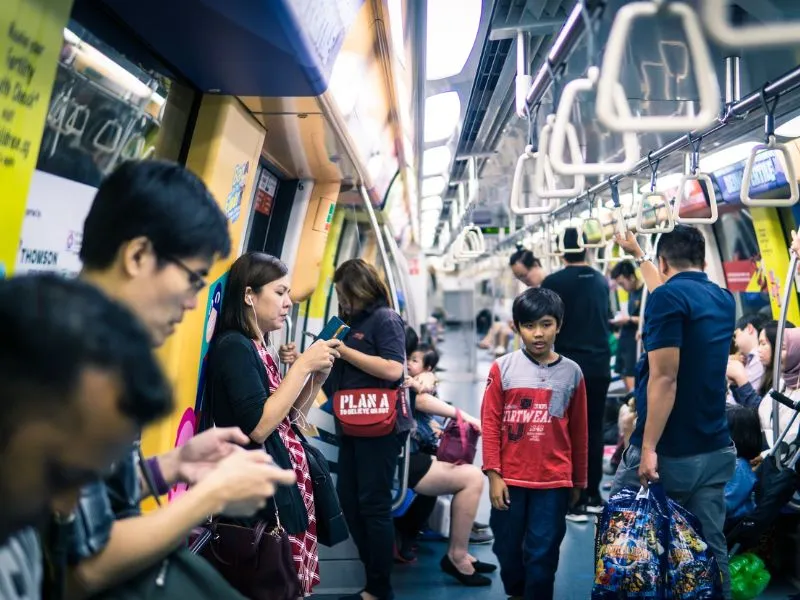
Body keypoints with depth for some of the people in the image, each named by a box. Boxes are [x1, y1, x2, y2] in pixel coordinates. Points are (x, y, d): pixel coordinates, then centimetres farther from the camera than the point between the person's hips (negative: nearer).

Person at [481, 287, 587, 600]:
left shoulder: (571, 372, -1)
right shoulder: (502, 368, -4)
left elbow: (578, 431, 6)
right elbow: (490, 423, -2)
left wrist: (578, 480, 11)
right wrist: (493, 474, -6)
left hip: (554, 481, 0)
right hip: (510, 479, 1)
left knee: (542, 554, 4)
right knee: (507, 548, 15)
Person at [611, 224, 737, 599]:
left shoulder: (667, 296, -13)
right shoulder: (724, 300, 12)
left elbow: (664, 378, -21)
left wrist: (648, 448, -20)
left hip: (671, 452, -7)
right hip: (716, 451, 7)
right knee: (711, 549, 11)